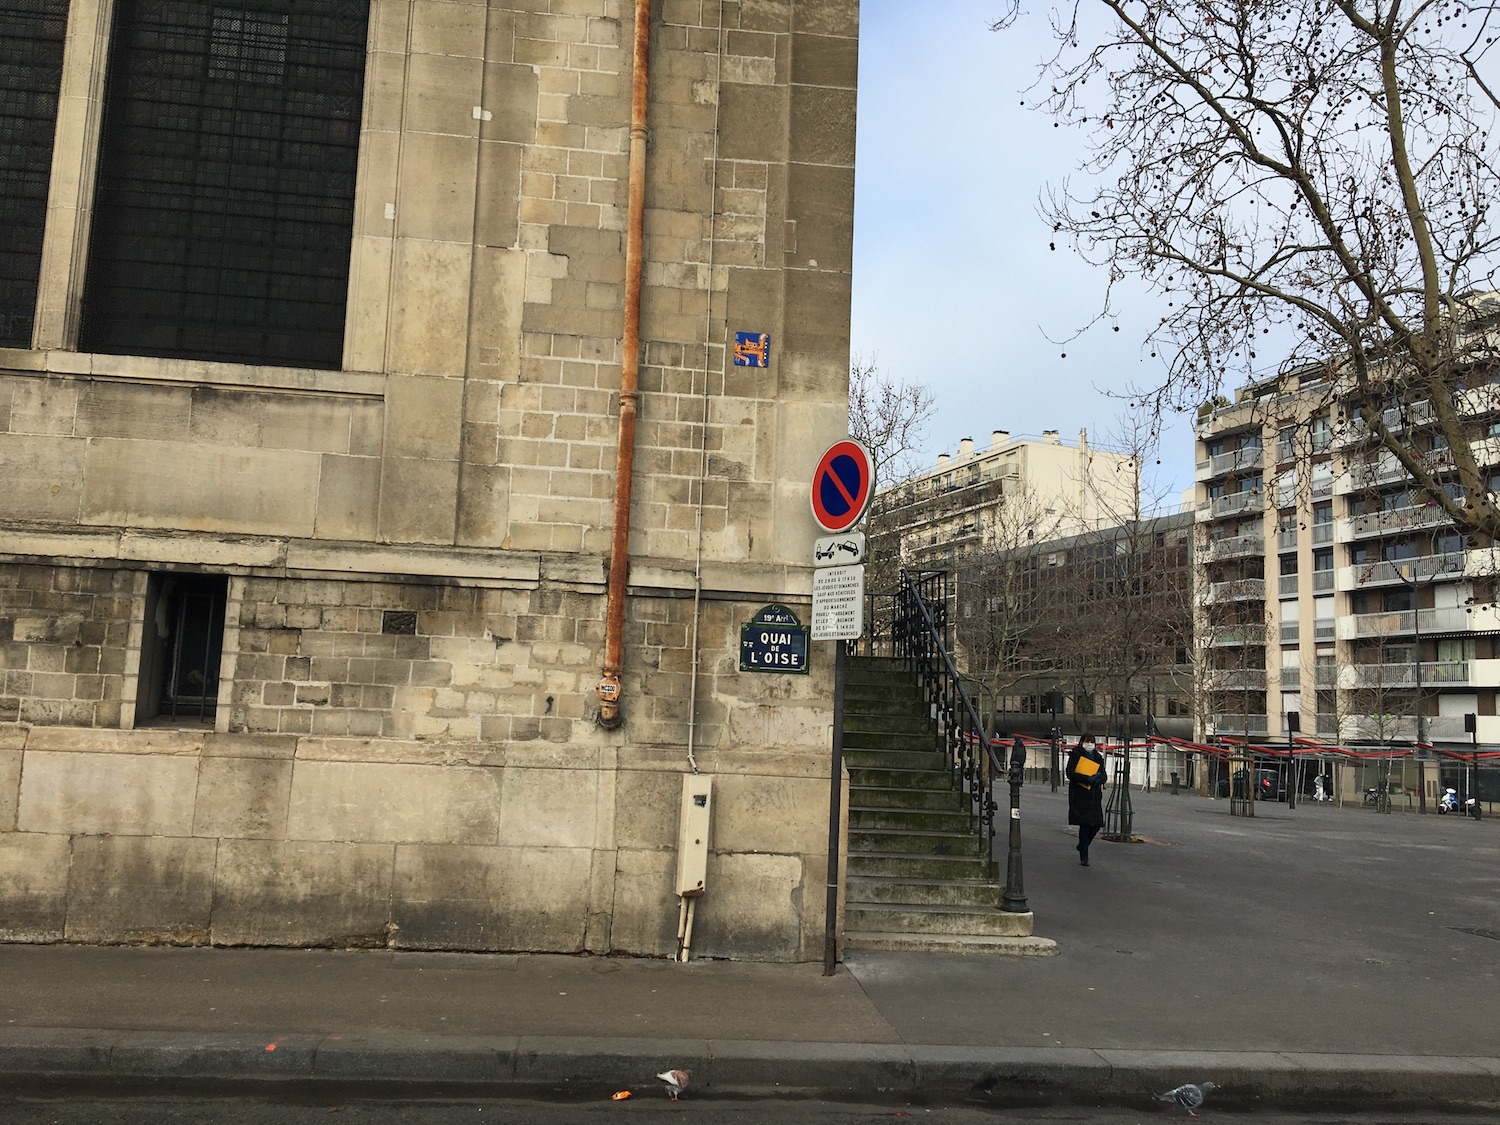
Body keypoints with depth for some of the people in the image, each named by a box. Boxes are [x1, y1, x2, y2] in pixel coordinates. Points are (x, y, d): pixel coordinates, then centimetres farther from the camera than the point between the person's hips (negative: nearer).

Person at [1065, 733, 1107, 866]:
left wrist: (1098, 779, -14)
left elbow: (1104, 776, 11)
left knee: (1096, 825, 2)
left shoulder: (1098, 757, 13)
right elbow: (1070, 773, -11)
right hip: (1079, 795, -5)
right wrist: (1088, 779, -21)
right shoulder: (1075, 755, -1)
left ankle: (1082, 847, 28)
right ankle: (1084, 855, 3)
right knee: (1085, 824, -6)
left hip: (1094, 795, 5)